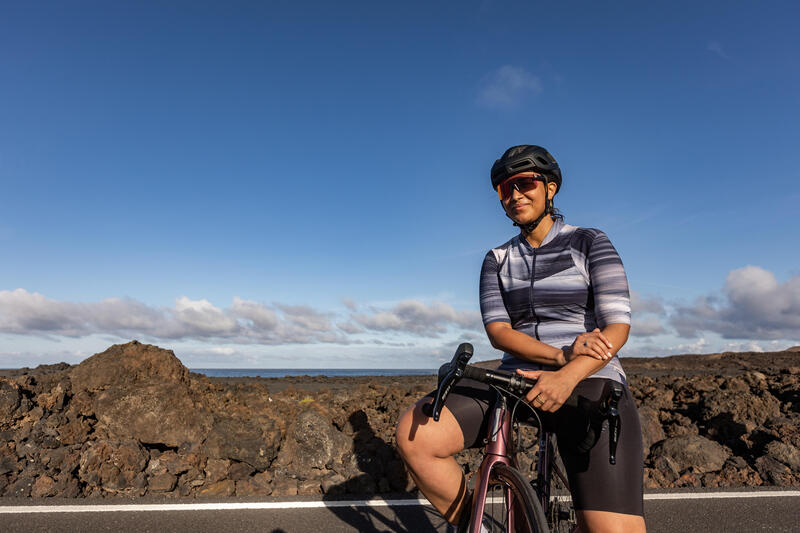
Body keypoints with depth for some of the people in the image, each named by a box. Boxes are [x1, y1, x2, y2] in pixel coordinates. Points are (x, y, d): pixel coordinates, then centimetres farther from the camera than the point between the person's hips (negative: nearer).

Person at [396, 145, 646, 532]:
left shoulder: (590, 243, 4)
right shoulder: (497, 260, 13)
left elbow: (617, 327, -7)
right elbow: (498, 332, 0)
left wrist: (568, 376, -26)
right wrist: (561, 354, -19)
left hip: (590, 383, -2)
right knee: (415, 434, -22)